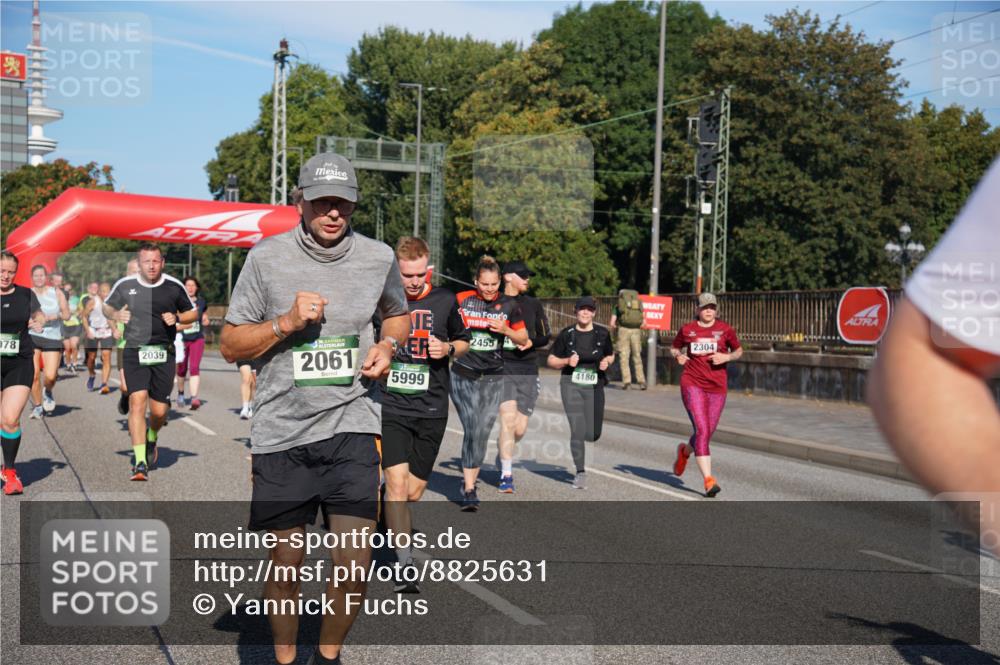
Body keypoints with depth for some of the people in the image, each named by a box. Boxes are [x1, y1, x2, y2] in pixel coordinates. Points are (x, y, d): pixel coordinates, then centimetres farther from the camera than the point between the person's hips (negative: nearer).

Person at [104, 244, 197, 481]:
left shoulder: (174, 286, 3)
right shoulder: (125, 285, 3)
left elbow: (192, 313, 14)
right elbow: (107, 307, 18)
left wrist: (177, 318, -6)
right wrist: (115, 314, -4)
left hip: (164, 354, 1)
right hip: (134, 353, -1)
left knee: (159, 411, 2)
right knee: (137, 401, -16)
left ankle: (151, 439, 39)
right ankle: (140, 463, -15)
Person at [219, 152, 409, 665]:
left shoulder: (378, 257, 4)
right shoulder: (267, 257, -2)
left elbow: (397, 314, 23)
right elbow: (230, 345, 3)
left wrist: (388, 344, 1)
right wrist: (286, 323, -14)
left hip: (351, 428, 1)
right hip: (281, 431, -1)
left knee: (354, 564, -5)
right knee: (286, 561, 7)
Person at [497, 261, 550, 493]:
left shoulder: (533, 304, 10)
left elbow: (545, 336, 14)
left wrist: (531, 342, -5)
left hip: (528, 370, 3)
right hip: (502, 368, -3)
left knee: (520, 429, 1)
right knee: (508, 419, -17)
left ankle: (502, 451, 35)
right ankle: (506, 475, -7)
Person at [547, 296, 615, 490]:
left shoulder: (602, 334, 4)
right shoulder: (566, 334, 0)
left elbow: (611, 355, 19)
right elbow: (551, 360, 6)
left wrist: (606, 362, -3)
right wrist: (567, 361, -12)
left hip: (594, 387, 2)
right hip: (571, 385, -2)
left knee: (593, 434, 2)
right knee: (577, 429, -14)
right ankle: (580, 472, -6)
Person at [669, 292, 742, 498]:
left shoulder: (725, 329, 3)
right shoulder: (687, 329, 3)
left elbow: (739, 351, 14)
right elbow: (674, 348, 19)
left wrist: (727, 357, -7)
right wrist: (678, 356, -3)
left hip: (717, 387, 2)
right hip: (692, 384, -2)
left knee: (707, 433, 9)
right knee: (702, 429, -15)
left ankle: (685, 450, 44)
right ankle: (709, 480, -14)